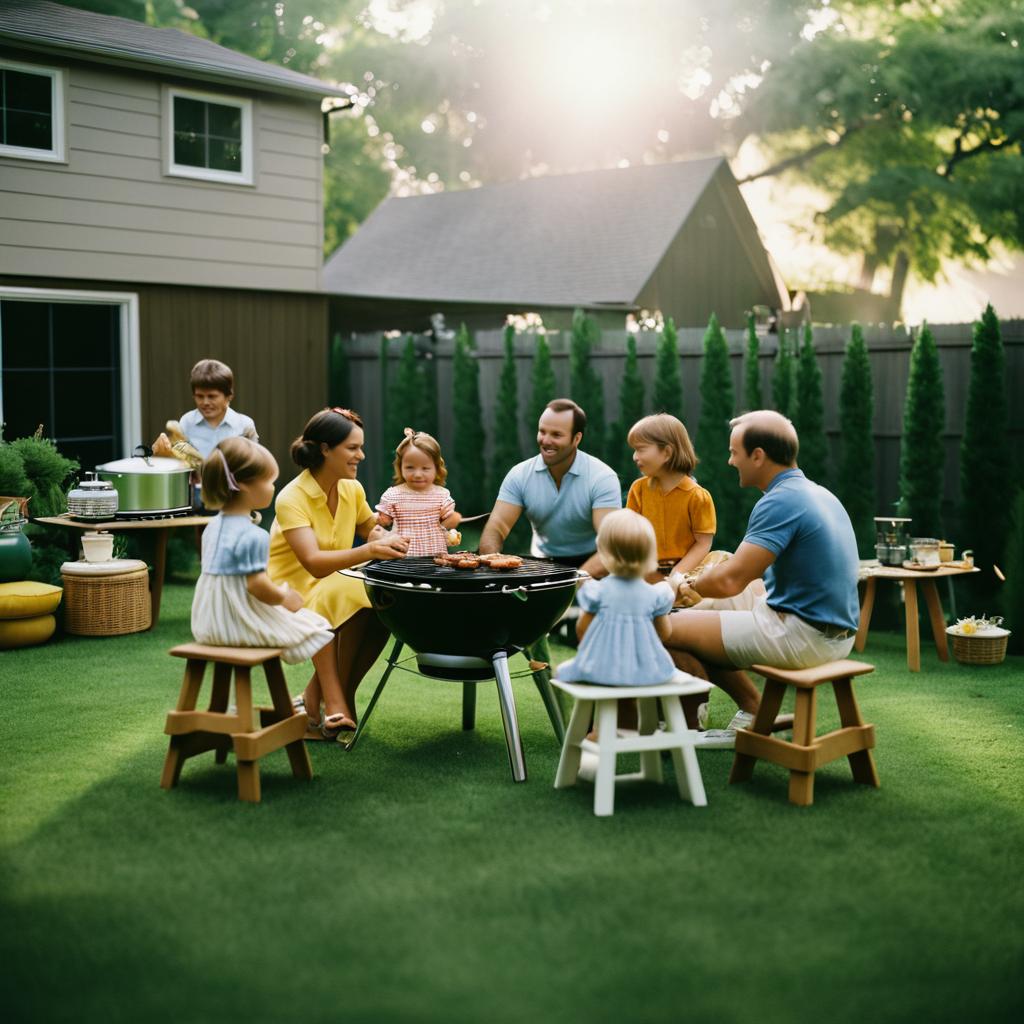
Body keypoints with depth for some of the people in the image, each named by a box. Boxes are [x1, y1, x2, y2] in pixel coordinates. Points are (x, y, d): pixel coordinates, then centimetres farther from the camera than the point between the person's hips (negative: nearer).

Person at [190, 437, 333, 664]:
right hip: (242, 626, -9)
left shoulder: (213, 526, 6)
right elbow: (256, 585, -27)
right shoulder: (253, 536, -22)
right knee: (317, 628, 2)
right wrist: (284, 598, -8)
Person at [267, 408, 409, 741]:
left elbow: (371, 528, 20)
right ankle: (332, 700, -26)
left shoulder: (352, 490, 0)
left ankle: (319, 694, -9)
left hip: (332, 594, 6)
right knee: (345, 594, -35)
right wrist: (369, 551, -46)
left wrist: (383, 537, -5)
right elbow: (313, 563, -33)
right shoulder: (292, 498, -20)